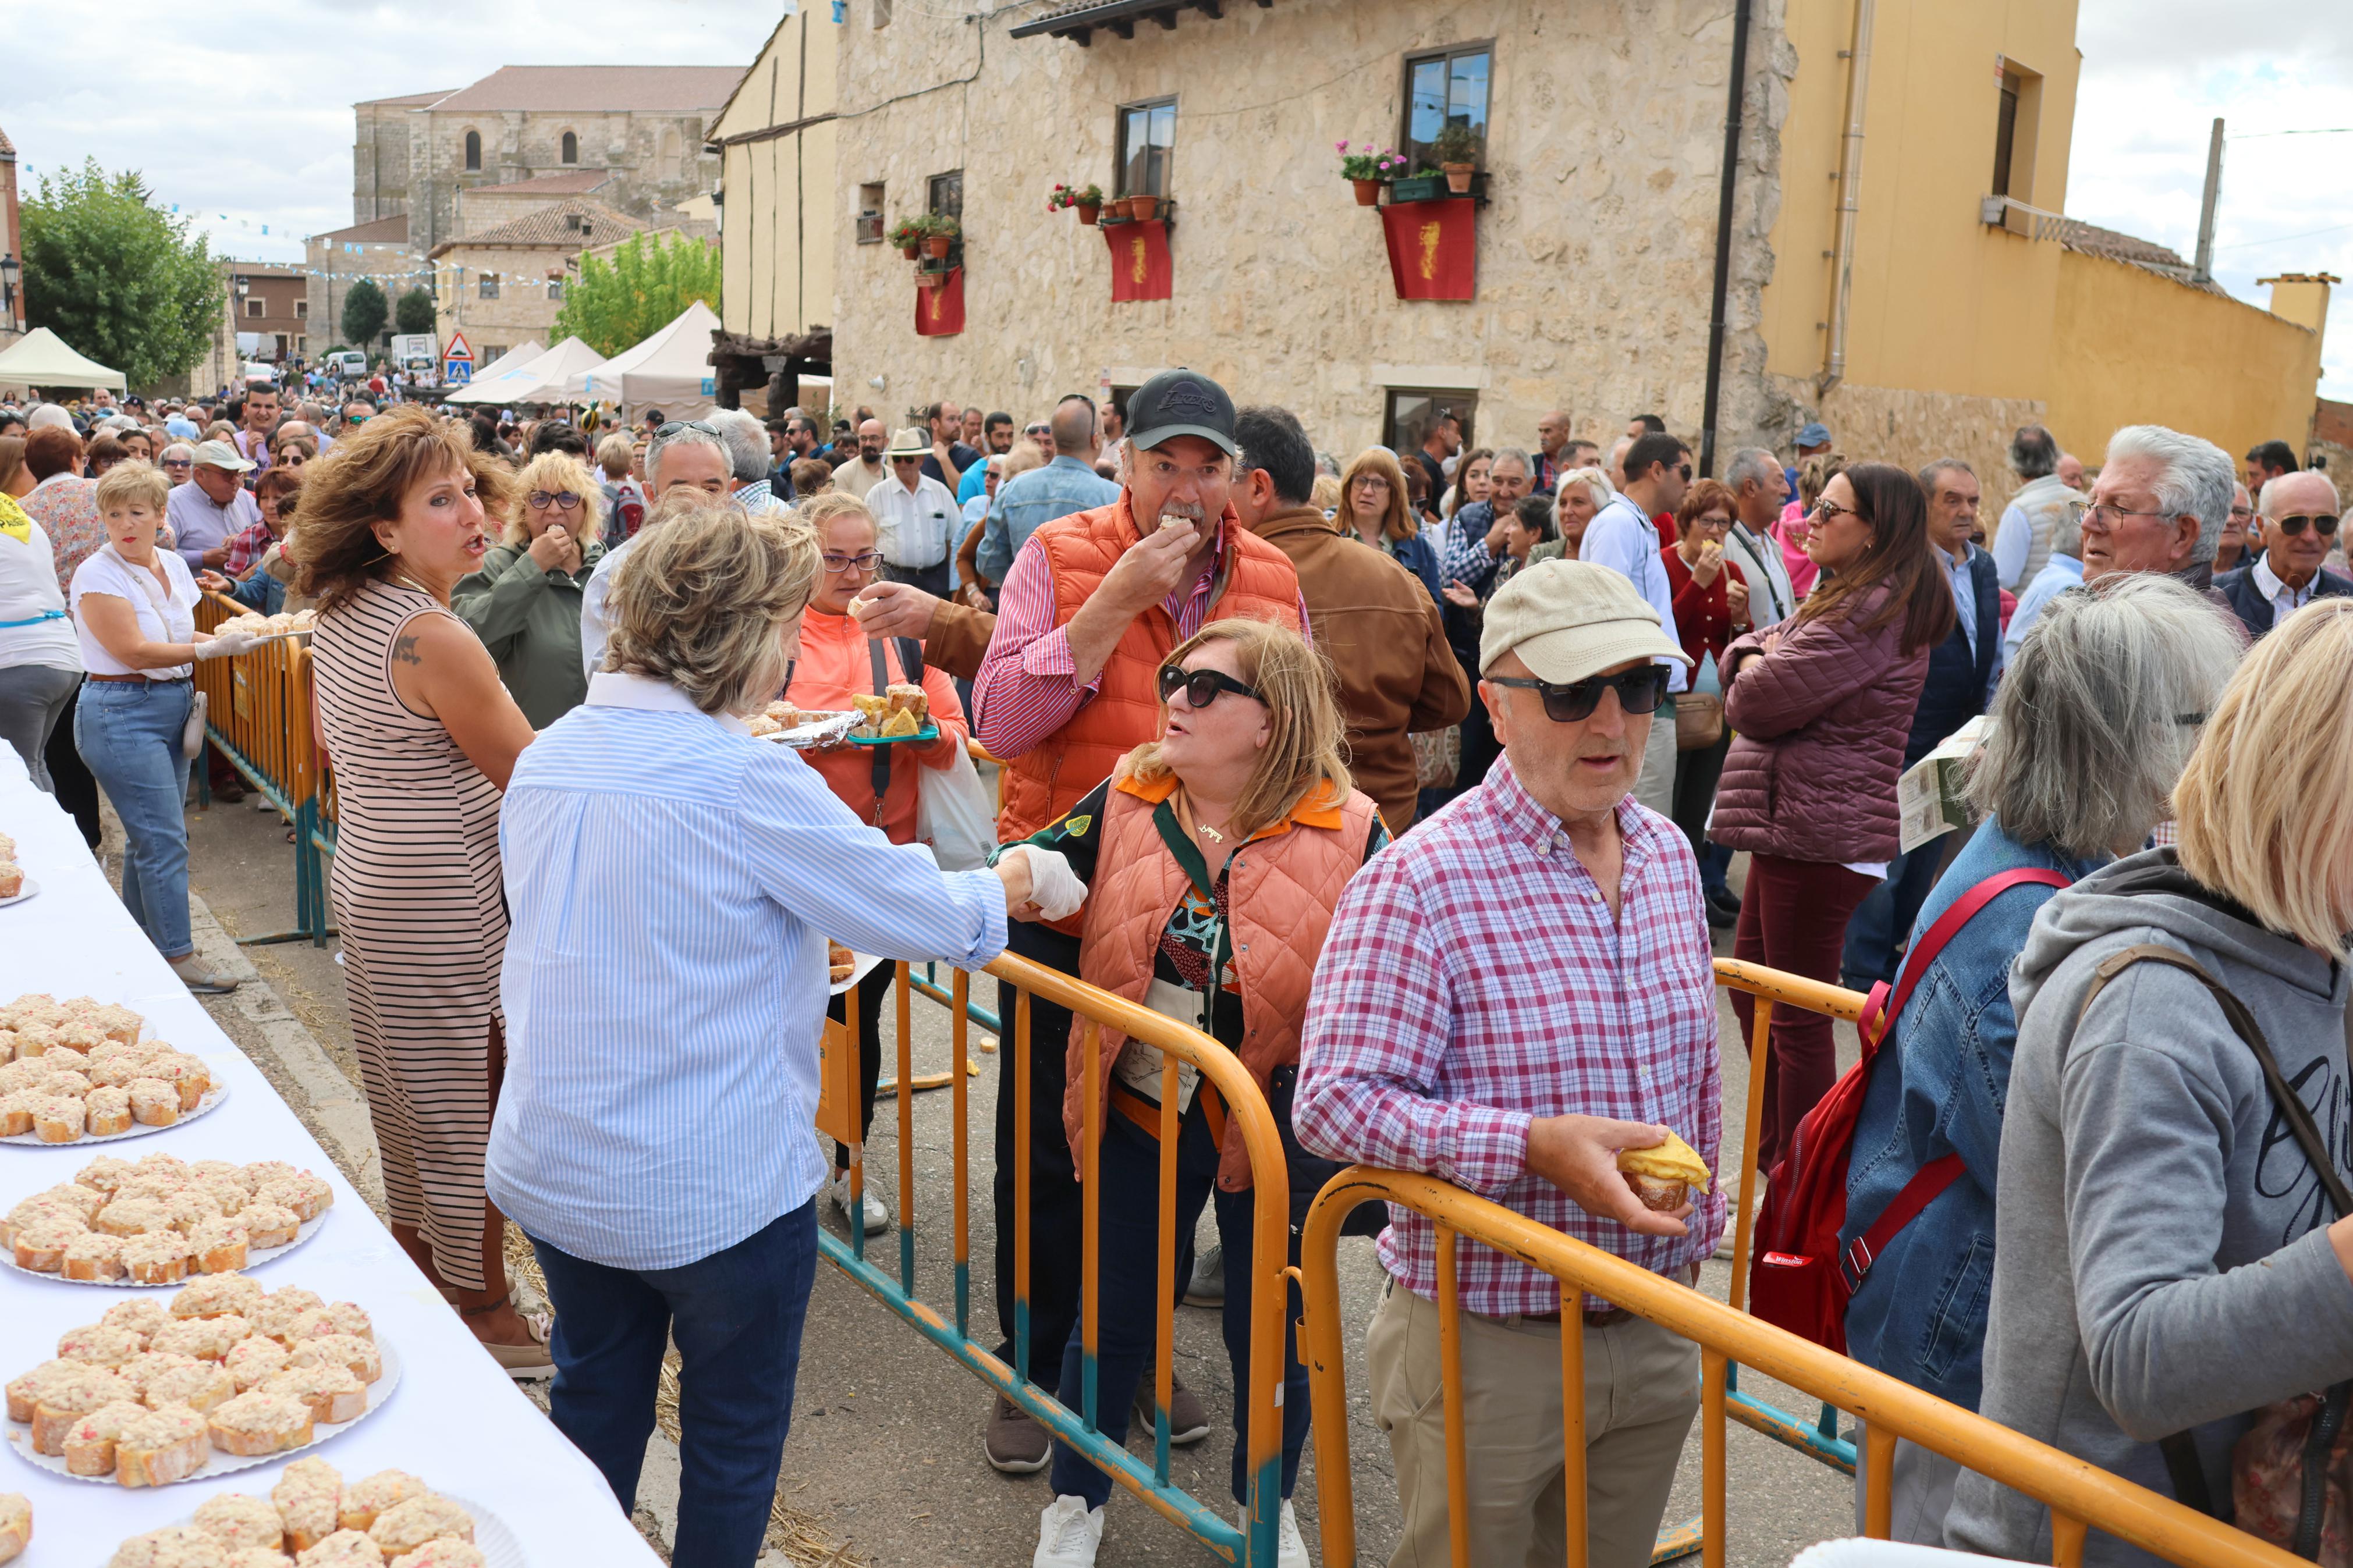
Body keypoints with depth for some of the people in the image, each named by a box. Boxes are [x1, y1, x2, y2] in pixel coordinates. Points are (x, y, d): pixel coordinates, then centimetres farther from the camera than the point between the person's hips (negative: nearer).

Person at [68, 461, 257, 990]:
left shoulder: (173, 565, 9)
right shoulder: (98, 575, -13)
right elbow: (133, 651, -19)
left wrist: (221, 637, 2)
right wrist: (210, 649, -24)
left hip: (174, 708, 7)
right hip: (123, 714, -7)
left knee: (149, 835, 14)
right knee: (165, 839, -8)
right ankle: (178, 957, -2)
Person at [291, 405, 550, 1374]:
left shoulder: (338, 616, 5)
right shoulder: (435, 639, -24)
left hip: (364, 877, 10)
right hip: (438, 906, -9)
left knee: (407, 1093, 22)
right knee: (472, 1106, 4)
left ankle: (420, 1266, 38)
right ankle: (485, 1314, 18)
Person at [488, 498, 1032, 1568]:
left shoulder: (547, 756, 0)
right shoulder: (746, 779, -23)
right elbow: (917, 914, -17)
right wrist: (1006, 887, 5)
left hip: (552, 1169, 7)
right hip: (717, 1187, -6)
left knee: (594, 1399, 24)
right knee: (733, 1437, 15)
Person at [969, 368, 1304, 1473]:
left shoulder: (1273, 581, 3)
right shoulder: (1059, 557, -7)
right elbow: (999, 721, -19)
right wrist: (1118, 601, -22)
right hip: (1064, 898, -3)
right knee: (1046, 1145, 9)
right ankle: (1036, 1369, 28)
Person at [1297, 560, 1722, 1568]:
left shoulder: (1669, 854, 4)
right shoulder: (1421, 880, -19)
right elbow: (1333, 1102, -23)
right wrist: (1535, 1146, -29)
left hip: (1656, 1330, 6)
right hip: (1486, 1345, -6)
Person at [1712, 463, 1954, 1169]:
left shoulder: (1873, 613, -18)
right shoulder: (1841, 597, 17)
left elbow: (1756, 701, -21)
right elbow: (1741, 660, 16)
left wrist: (1752, 667, 1)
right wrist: (1757, 655, -6)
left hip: (1822, 835, -11)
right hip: (1791, 822, 11)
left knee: (1799, 1013, -1)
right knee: (1751, 986, 19)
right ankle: (1775, 1155, 32)